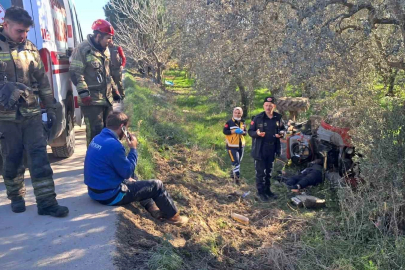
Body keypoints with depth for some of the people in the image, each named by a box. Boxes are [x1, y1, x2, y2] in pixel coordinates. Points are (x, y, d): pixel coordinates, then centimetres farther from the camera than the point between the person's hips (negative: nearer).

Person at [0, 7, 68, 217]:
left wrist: (50, 109, 11)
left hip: (32, 114, 2)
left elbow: (43, 81, 11)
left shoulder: (30, 49, 7)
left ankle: (46, 202, 5)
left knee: (39, 158, 0)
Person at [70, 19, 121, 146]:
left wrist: (114, 89, 21)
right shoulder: (82, 49, -13)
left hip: (107, 98, 9)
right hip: (91, 100, -8)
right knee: (95, 130, -8)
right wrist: (84, 93, -22)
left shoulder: (105, 50, 14)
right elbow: (75, 73, -16)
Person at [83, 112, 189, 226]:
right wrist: (133, 149, -8)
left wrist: (127, 178, 12)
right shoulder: (113, 145, -25)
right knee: (156, 185, 1)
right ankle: (173, 216, 20)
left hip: (96, 190, 9)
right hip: (109, 195, -9)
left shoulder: (97, 139, 4)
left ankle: (154, 208, 31)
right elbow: (127, 172, -15)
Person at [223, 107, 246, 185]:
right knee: (235, 162, -12)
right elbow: (224, 131, -13)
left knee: (238, 161, 17)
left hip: (241, 145, 7)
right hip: (232, 146, -6)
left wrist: (242, 132, -11)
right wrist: (234, 131, -22)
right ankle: (237, 177, -4)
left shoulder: (242, 122, 8)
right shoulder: (229, 122, -9)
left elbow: (245, 132, 12)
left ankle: (232, 173, 36)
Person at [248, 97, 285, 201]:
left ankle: (267, 190, 31)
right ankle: (261, 192, 13)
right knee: (260, 172, 0)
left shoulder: (278, 118, 1)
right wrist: (257, 133, -27)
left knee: (269, 171, 17)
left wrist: (280, 134, -7)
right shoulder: (258, 118, -10)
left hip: (272, 149, 4)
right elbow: (250, 131, -6)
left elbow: (282, 129, 16)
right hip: (260, 149, -4)